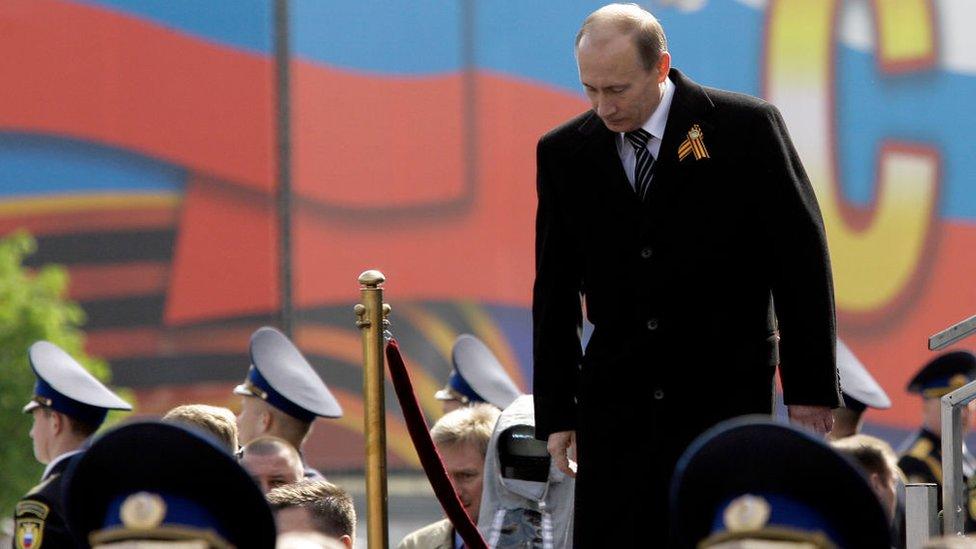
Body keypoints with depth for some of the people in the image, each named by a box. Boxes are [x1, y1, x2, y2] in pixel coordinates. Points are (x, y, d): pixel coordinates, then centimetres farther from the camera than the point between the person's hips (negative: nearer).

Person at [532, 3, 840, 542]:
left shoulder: (747, 127, -5)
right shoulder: (564, 153, 5)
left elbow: (801, 260, -2)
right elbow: (554, 291, 11)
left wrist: (810, 389, -3)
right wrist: (556, 412, 8)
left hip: (726, 394, -3)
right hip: (615, 404, 3)